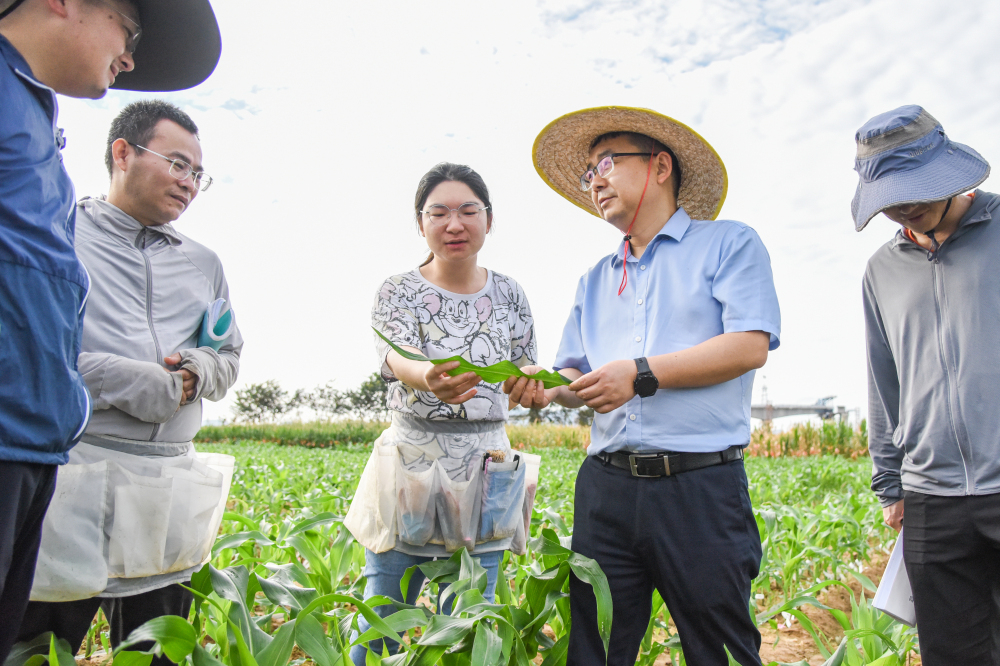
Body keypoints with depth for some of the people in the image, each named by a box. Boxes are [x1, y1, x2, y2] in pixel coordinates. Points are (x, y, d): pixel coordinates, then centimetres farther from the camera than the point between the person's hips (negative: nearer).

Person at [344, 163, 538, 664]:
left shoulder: (508, 294, 6)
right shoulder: (399, 291, -3)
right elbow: (397, 359, -23)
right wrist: (429, 378, -44)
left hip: (485, 471, 2)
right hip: (411, 465, -2)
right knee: (380, 623, 6)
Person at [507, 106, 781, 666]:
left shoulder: (729, 243, 4)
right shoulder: (594, 281, 20)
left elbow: (750, 346, -10)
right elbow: (577, 375, 18)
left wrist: (642, 374, -17)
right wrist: (548, 388, -6)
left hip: (700, 485, -4)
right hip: (605, 486, 5)